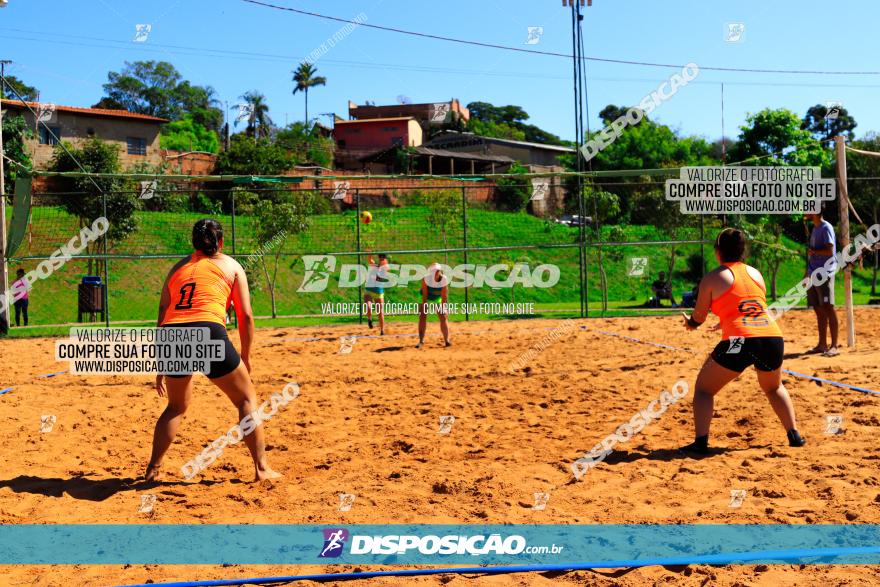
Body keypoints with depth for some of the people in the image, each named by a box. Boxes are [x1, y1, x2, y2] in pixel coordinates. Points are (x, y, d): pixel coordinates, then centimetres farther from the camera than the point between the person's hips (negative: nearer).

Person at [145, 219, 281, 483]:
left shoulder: (178, 267, 26)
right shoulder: (231, 265, 18)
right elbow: (245, 315, 11)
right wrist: (245, 356, 21)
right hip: (208, 332, -4)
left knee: (176, 406, 27)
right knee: (246, 397, 13)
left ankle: (152, 469, 25)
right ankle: (262, 468, 10)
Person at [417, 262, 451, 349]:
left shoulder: (444, 279, -25)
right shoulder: (426, 278, -29)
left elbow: (444, 296, -20)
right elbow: (424, 294, -23)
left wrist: (443, 308, -22)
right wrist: (425, 306, -25)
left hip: (438, 299, 1)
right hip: (426, 298, -1)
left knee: (443, 317, -5)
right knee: (422, 317, -10)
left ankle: (446, 340, 5)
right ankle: (421, 341, -2)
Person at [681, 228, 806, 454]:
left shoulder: (712, 278, 5)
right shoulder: (756, 273, 20)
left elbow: (698, 318, 11)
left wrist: (690, 323, 34)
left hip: (740, 340, -5)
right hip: (773, 337, 5)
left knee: (703, 388, 12)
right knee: (774, 387, 33)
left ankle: (700, 442, -1)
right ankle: (794, 435, 27)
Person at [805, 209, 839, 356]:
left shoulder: (826, 227, -9)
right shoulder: (815, 228, 18)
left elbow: (830, 251, -19)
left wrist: (813, 251, -8)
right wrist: (807, 274, 19)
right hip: (813, 275, 9)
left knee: (828, 308, -9)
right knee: (818, 310, 11)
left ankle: (834, 346, -8)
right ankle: (822, 344, 17)